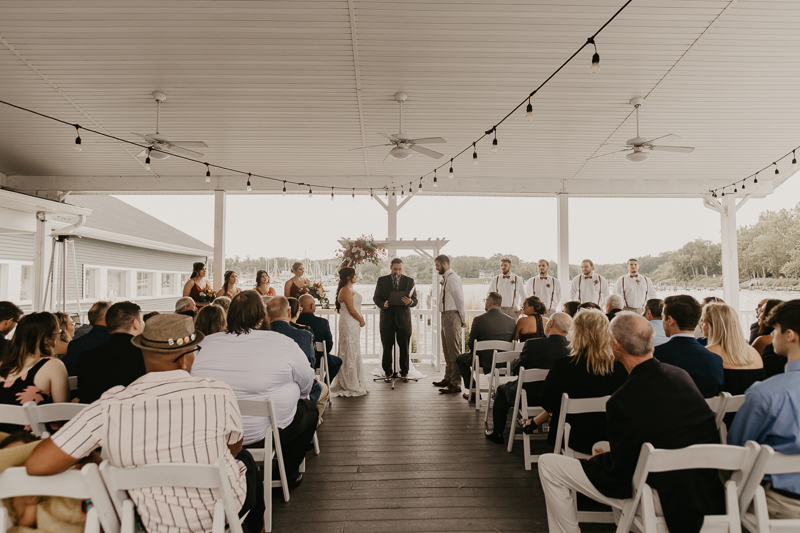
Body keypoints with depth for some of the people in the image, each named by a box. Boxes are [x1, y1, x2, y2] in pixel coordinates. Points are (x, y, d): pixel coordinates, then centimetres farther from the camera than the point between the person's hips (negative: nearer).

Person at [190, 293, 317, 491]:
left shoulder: (207, 343, -1)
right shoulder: (284, 344, -13)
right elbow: (306, 385, -1)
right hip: (262, 434, -5)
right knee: (310, 410, 20)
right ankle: (288, 472, 26)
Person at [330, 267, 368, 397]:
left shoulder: (349, 289, 14)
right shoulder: (345, 290, -17)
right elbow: (351, 309, -19)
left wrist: (360, 319, 7)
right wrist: (361, 320, -8)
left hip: (353, 324, 10)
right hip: (348, 324, -10)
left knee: (354, 353, 15)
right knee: (350, 353, -3)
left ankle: (353, 383, 25)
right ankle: (350, 385, 6)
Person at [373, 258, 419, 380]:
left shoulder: (409, 281, 7)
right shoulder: (382, 280, 7)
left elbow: (415, 300, 4)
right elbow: (376, 297, 7)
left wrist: (410, 302, -19)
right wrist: (382, 304, -14)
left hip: (403, 319, 0)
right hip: (387, 319, 0)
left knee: (404, 348, 4)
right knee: (387, 347, 3)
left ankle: (404, 371, 18)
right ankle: (388, 371, 16)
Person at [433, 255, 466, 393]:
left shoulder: (452, 278, -14)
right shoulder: (446, 278, 17)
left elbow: (459, 299, -18)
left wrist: (463, 318, -13)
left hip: (452, 316, -11)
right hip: (446, 316, 11)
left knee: (453, 350, -8)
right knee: (447, 350, 19)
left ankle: (456, 384, -4)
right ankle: (448, 378, 31)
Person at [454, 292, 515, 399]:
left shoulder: (479, 320, -15)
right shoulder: (511, 321, -4)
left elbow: (470, 345, -8)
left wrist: (472, 349, 15)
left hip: (485, 362, -4)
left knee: (460, 359, 23)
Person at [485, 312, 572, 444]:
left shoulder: (533, 344, -24)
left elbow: (516, 369, -11)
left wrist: (515, 362, 10)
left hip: (529, 398, -4)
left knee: (502, 389, 24)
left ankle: (497, 432, 28)